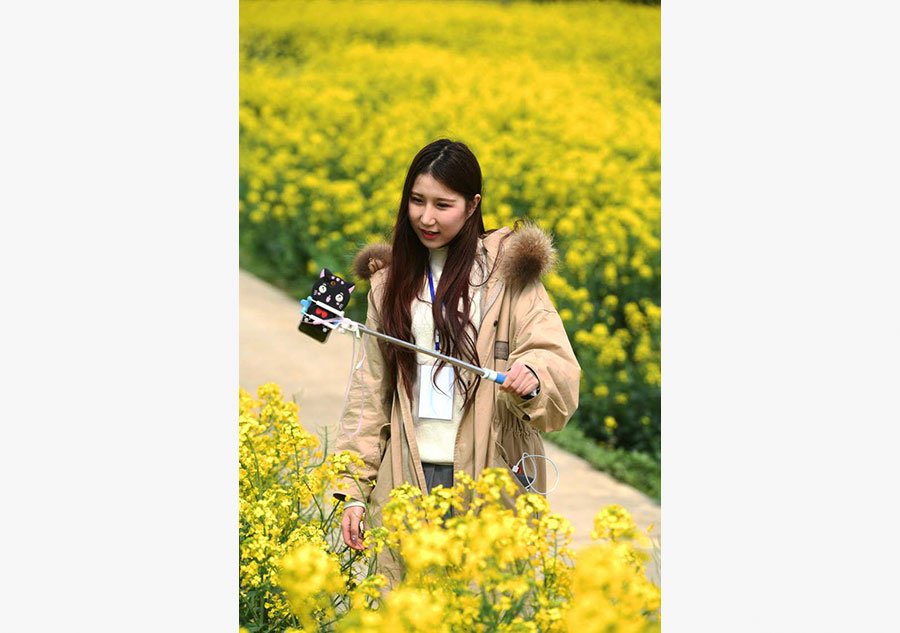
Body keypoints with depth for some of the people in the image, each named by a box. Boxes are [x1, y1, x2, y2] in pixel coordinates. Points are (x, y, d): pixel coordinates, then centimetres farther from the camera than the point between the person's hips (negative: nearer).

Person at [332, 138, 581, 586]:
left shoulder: (507, 272, 4)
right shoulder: (390, 279, 14)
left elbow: (558, 368, -1)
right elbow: (370, 390, 15)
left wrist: (531, 378, -25)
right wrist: (353, 490, 8)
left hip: (490, 481, -2)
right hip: (410, 480, 3)